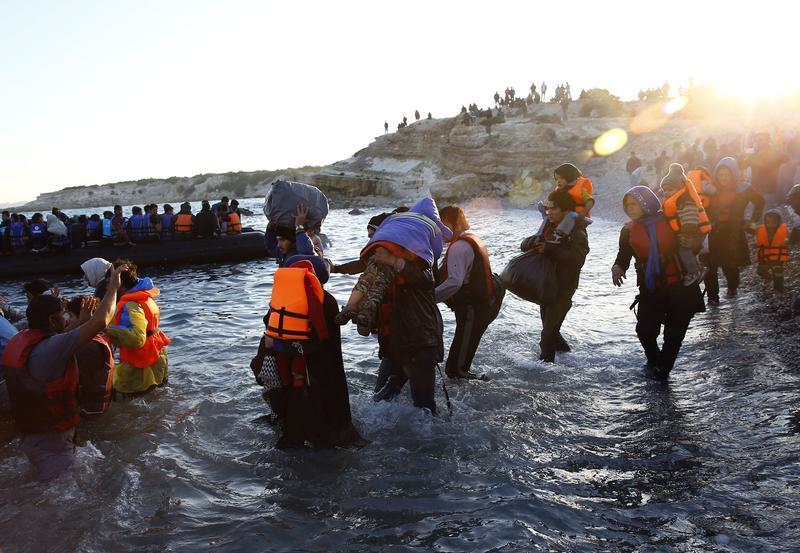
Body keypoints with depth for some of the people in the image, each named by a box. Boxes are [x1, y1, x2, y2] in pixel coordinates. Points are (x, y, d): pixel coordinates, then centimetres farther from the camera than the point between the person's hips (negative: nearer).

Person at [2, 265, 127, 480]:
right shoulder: (49, 348, -29)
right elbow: (101, 322, -32)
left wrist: (82, 321, 14)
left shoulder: (17, 342, -1)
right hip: (51, 439, -9)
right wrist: (113, 285, -20)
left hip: (30, 432, 9)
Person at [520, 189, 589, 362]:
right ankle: (560, 345, 40)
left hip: (563, 287, -7)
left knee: (550, 325, -10)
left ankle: (546, 358, -1)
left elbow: (577, 259, -28)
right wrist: (534, 241, -16)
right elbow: (524, 245, 7)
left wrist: (550, 249, -32)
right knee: (547, 321, 19)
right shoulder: (548, 227, 8)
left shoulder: (577, 232, -12)